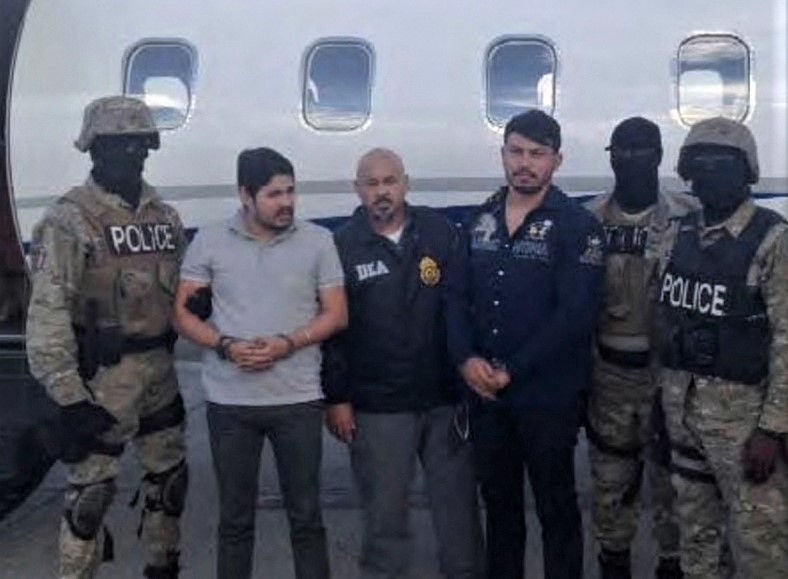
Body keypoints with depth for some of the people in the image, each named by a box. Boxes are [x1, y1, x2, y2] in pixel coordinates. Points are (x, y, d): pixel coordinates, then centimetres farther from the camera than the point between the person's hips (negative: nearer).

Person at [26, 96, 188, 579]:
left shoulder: (164, 216, 9)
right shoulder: (69, 219, -12)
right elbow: (48, 312, -17)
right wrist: (69, 395, -20)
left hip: (160, 370, 7)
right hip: (103, 377, -7)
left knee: (169, 476, 18)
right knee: (92, 491, 0)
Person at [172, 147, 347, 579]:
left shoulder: (317, 241, 0)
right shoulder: (209, 241, 0)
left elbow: (336, 314, 1)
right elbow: (182, 311, 2)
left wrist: (288, 343, -16)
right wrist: (225, 345, -15)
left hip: (298, 399, 0)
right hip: (229, 402, 0)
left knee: (306, 515, 9)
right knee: (235, 518, 12)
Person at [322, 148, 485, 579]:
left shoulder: (440, 232, 0)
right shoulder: (343, 246, -2)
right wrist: (337, 398, -4)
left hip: (446, 398, 2)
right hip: (377, 407, -1)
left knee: (458, 503, 13)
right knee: (384, 509, 10)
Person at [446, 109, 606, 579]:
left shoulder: (578, 226, -8)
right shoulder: (481, 221, 9)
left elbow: (575, 314, -16)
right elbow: (458, 296, 6)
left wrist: (512, 371, -17)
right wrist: (467, 358, -11)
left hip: (549, 395, -5)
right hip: (486, 392, 5)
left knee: (556, 506, 8)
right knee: (499, 501, 17)